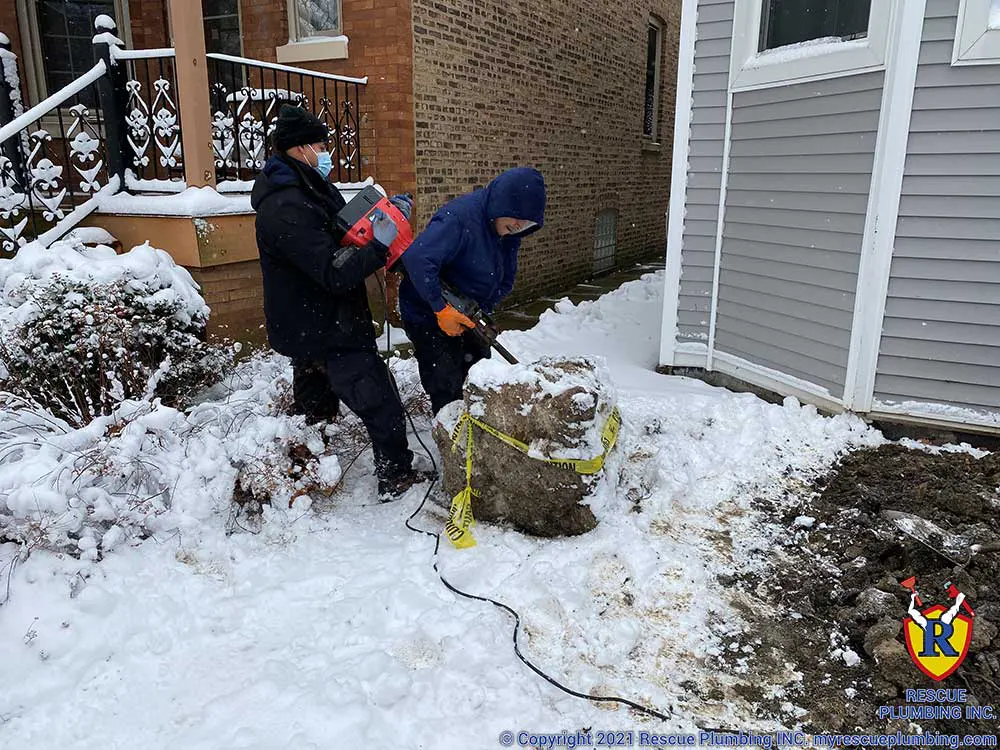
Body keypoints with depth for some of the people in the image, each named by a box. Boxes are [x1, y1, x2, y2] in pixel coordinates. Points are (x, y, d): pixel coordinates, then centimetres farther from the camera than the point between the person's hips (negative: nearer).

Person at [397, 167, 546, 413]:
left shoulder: (510, 231, -3)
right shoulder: (459, 218, -30)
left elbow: (506, 280, 4)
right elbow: (417, 258, -40)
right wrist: (442, 309, -35)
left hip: (468, 317, 8)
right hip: (428, 315, -8)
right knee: (447, 388, -6)